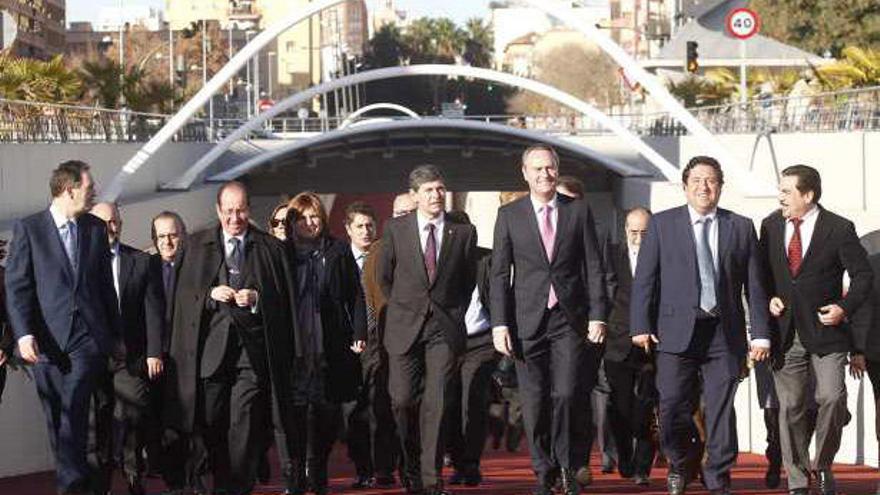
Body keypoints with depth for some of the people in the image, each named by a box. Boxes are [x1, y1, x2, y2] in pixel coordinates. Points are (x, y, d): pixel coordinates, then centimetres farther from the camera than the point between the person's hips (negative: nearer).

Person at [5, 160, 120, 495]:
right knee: (58, 418, 7)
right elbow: (16, 287, -3)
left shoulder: (96, 229, 10)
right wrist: (24, 334, -13)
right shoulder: (28, 229, 0)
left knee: (72, 414, -12)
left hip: (88, 338, 1)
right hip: (48, 340, -1)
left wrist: (115, 334, 14)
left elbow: (105, 284, 14)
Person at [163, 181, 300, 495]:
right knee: (210, 422, 4)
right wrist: (210, 295, -8)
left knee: (245, 423, -9)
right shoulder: (196, 245, 13)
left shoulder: (271, 248, 9)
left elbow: (284, 300, 6)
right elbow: (183, 295, 9)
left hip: (253, 348, -2)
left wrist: (256, 299, -11)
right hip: (210, 347, 2)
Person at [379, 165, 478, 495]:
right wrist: (403, 310, 12)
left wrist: (455, 315, 10)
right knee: (403, 400, -4)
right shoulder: (395, 229, 3)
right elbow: (384, 278, 13)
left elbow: (468, 281, 14)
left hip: (445, 328, 0)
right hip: (405, 328, 0)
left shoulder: (463, 232, 4)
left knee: (436, 403, -6)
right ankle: (412, 468, 18)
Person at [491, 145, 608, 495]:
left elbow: (594, 267, 6)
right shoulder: (509, 215, 5)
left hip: (571, 320, 0)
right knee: (535, 402, 1)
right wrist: (500, 324, -4)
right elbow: (499, 274, 4)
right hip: (528, 321, 0)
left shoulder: (578, 211, 6)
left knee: (567, 394, -11)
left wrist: (597, 316, -2)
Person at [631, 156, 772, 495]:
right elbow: (644, 279, 4)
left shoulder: (741, 228, 9)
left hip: (725, 333, 1)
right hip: (677, 330, -1)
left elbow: (755, 286, 8)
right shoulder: (662, 224, 6)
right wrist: (640, 326, -4)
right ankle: (678, 467, 20)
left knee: (721, 409, 1)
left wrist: (761, 334, 3)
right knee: (673, 405, -5)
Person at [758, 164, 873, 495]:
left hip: (825, 331, -3)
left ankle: (823, 466, 10)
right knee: (790, 407, 3)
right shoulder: (771, 226, 8)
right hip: (785, 332, 3)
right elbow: (761, 271, 19)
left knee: (832, 398, -14)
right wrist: (768, 298, 1)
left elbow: (862, 275, 0)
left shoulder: (839, 229, -4)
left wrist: (845, 307, -14)